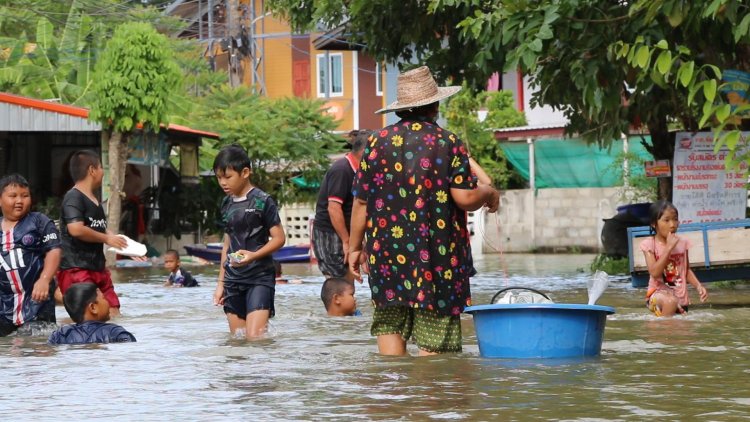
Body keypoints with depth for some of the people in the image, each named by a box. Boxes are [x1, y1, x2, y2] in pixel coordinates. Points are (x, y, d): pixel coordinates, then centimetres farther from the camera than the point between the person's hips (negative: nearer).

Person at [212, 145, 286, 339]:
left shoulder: (262, 201, -7)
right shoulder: (226, 204, 12)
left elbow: (279, 238, -8)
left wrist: (253, 255, -23)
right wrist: (221, 282, 17)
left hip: (260, 277, -6)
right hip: (233, 278, 6)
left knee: (254, 337, -17)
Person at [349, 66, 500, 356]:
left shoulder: (378, 142, 5)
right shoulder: (448, 143, -3)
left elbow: (361, 202, 5)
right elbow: (465, 198, -11)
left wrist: (354, 247, 14)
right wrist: (488, 193, 11)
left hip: (387, 250, 3)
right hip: (436, 253, -3)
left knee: (390, 324, 11)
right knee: (433, 338, 1)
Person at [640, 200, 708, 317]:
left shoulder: (682, 242, 3)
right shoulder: (649, 244, -8)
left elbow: (687, 270, 13)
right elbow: (654, 272, -20)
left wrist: (699, 286, -6)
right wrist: (669, 248, -21)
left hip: (680, 297, 5)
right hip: (659, 292, -5)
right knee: (671, 301, -37)